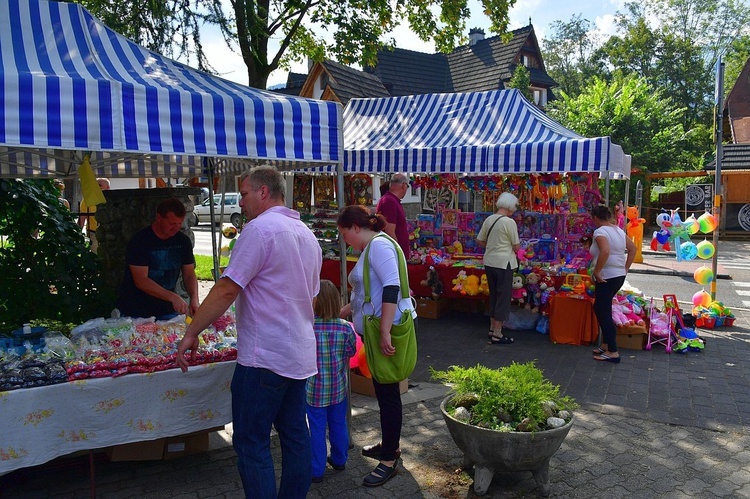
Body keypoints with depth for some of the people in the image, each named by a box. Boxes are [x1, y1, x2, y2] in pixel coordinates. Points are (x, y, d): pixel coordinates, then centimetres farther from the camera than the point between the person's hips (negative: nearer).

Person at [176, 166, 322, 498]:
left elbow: (228, 289, -17)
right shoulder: (307, 234, 14)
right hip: (300, 354, 9)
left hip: (264, 358, -9)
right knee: (294, 435, 16)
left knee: (252, 442, 2)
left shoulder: (260, 228, -13)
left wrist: (191, 333, -9)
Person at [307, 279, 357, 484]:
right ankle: (339, 460, 38)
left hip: (314, 389, -2)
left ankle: (317, 471, 21)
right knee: (338, 425, 20)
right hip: (338, 388, 3)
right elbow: (351, 352, -2)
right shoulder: (346, 328, -13)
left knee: (317, 429, 10)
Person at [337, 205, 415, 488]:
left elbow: (391, 288, -25)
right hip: (374, 330, 10)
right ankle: (389, 445, 33)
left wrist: (385, 333, -28)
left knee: (388, 393, -1)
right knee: (383, 390, 18)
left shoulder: (379, 244, -15)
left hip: (387, 330, -10)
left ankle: (389, 460, 11)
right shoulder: (370, 248, 16)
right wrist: (341, 313, 28)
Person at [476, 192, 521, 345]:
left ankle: (492, 329, 27)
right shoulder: (509, 222, -15)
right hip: (504, 263, -7)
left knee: (493, 295, 18)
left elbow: (479, 241, 11)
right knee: (503, 297, 2)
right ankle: (497, 334, 6)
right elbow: (516, 247, -11)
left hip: (489, 262, 7)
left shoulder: (488, 219, 4)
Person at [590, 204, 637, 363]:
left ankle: (612, 352, 1)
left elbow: (605, 251, -31)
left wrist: (597, 271, -23)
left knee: (604, 313, -2)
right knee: (601, 309, 20)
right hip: (619, 276, 9)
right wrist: (626, 268, 16)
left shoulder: (600, 232, -15)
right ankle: (606, 345, 25)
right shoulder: (618, 230, 12)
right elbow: (633, 249, 15)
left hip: (607, 277, -9)